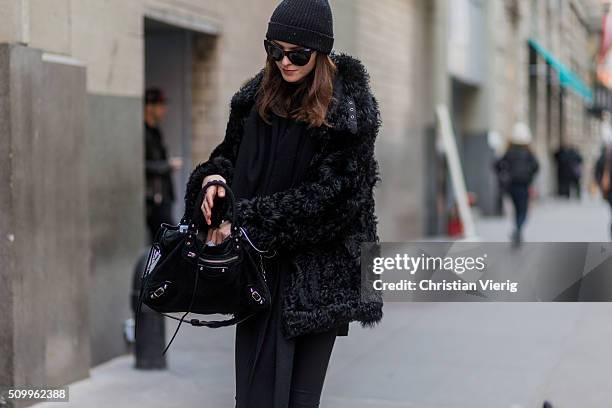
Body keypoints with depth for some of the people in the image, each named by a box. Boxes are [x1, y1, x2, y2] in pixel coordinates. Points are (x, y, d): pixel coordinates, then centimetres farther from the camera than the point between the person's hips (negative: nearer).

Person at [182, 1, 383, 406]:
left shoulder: (349, 110, -9)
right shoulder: (258, 95, 7)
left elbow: (327, 194, -15)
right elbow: (232, 149, 19)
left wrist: (247, 220, -16)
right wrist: (214, 176, -6)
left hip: (317, 270, -4)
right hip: (261, 265, 4)